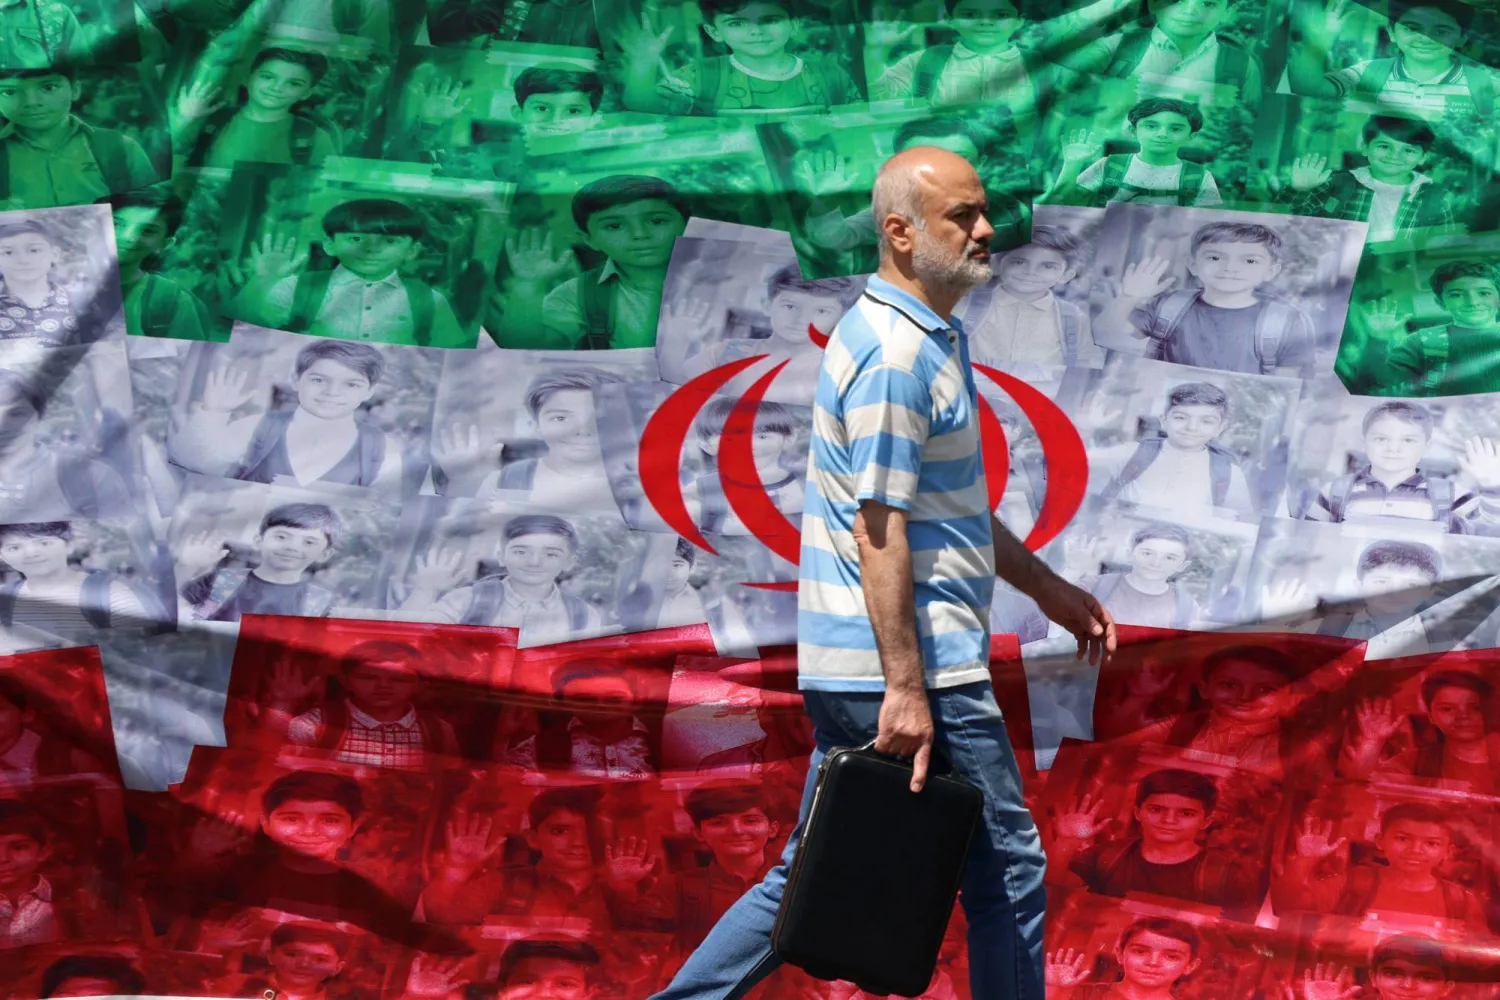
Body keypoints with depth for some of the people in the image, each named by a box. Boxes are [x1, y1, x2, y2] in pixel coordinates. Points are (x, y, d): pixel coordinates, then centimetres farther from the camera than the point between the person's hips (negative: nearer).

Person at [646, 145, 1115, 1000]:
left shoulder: (934, 338, 17)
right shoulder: (895, 353, -16)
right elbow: (880, 530, -21)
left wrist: (1046, 587, 27)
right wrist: (907, 688, -22)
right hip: (906, 669, -10)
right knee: (1006, 872, 1)